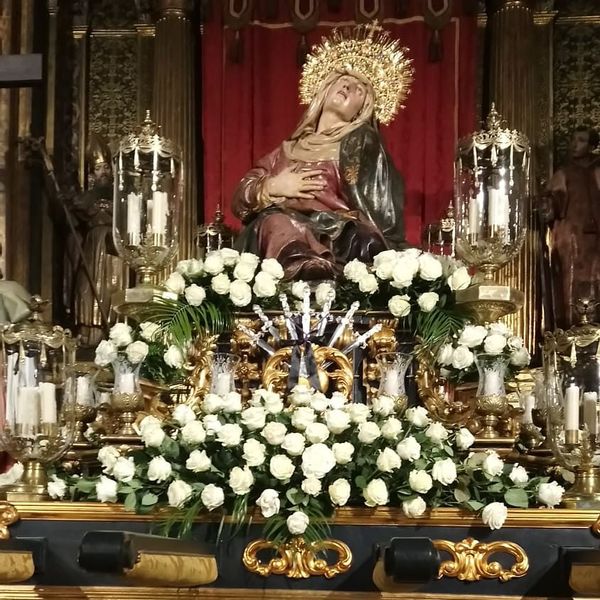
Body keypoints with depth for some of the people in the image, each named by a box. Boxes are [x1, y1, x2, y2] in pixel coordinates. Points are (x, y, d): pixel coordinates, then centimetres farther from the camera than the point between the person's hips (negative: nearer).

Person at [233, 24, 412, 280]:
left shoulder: (361, 142, 8)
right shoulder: (291, 148, 21)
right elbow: (241, 198, 17)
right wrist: (272, 187, -2)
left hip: (340, 254, -3)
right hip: (290, 249, 4)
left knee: (275, 223, -31)